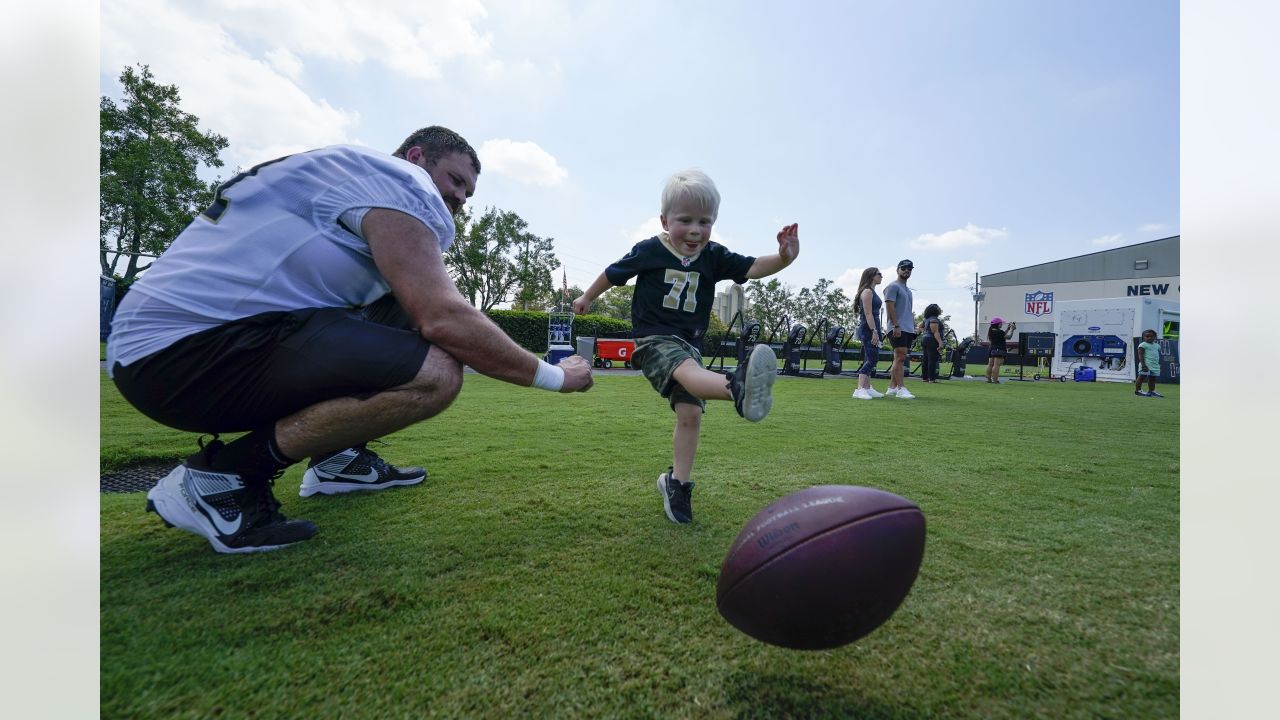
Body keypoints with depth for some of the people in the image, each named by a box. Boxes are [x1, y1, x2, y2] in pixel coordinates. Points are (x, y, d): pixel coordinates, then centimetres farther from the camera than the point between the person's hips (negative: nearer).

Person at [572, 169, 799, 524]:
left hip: (689, 343, 5)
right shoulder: (649, 251, -5)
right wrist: (586, 299, 24)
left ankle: (677, 482, 13)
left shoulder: (714, 256, 2)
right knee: (688, 371, -35)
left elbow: (753, 267, -9)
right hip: (654, 338, -5)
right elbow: (613, 273, 9)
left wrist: (783, 258, -31)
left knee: (690, 413, -2)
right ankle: (738, 388, -67)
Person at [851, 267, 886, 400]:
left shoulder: (872, 292, 19)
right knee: (872, 359, -13)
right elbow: (868, 314, -19)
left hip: (872, 328, 10)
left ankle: (867, 389, 16)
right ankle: (859, 390, -16)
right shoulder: (867, 292, -11)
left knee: (870, 359, 11)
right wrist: (874, 331, -23)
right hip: (868, 329, -10)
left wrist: (878, 330, 21)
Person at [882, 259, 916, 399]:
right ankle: (900, 388, -16)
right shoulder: (893, 286, -4)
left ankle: (892, 387, 10)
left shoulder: (908, 290, 25)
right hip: (897, 329, -9)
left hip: (908, 329, 9)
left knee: (899, 359, 7)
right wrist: (896, 326, -21)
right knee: (900, 357, -15)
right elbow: (890, 307, -13)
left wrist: (914, 327, 20)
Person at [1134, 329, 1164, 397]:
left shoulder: (1157, 345, 16)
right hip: (1146, 365, -8)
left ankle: (1151, 391, 17)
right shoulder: (1143, 345, -8)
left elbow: (1157, 355, 22)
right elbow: (1140, 355, -14)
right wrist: (1143, 365, -22)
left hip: (1155, 365, 8)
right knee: (1141, 377, -8)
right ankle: (1137, 390, -6)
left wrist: (1158, 364, 17)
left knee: (1152, 378, 11)